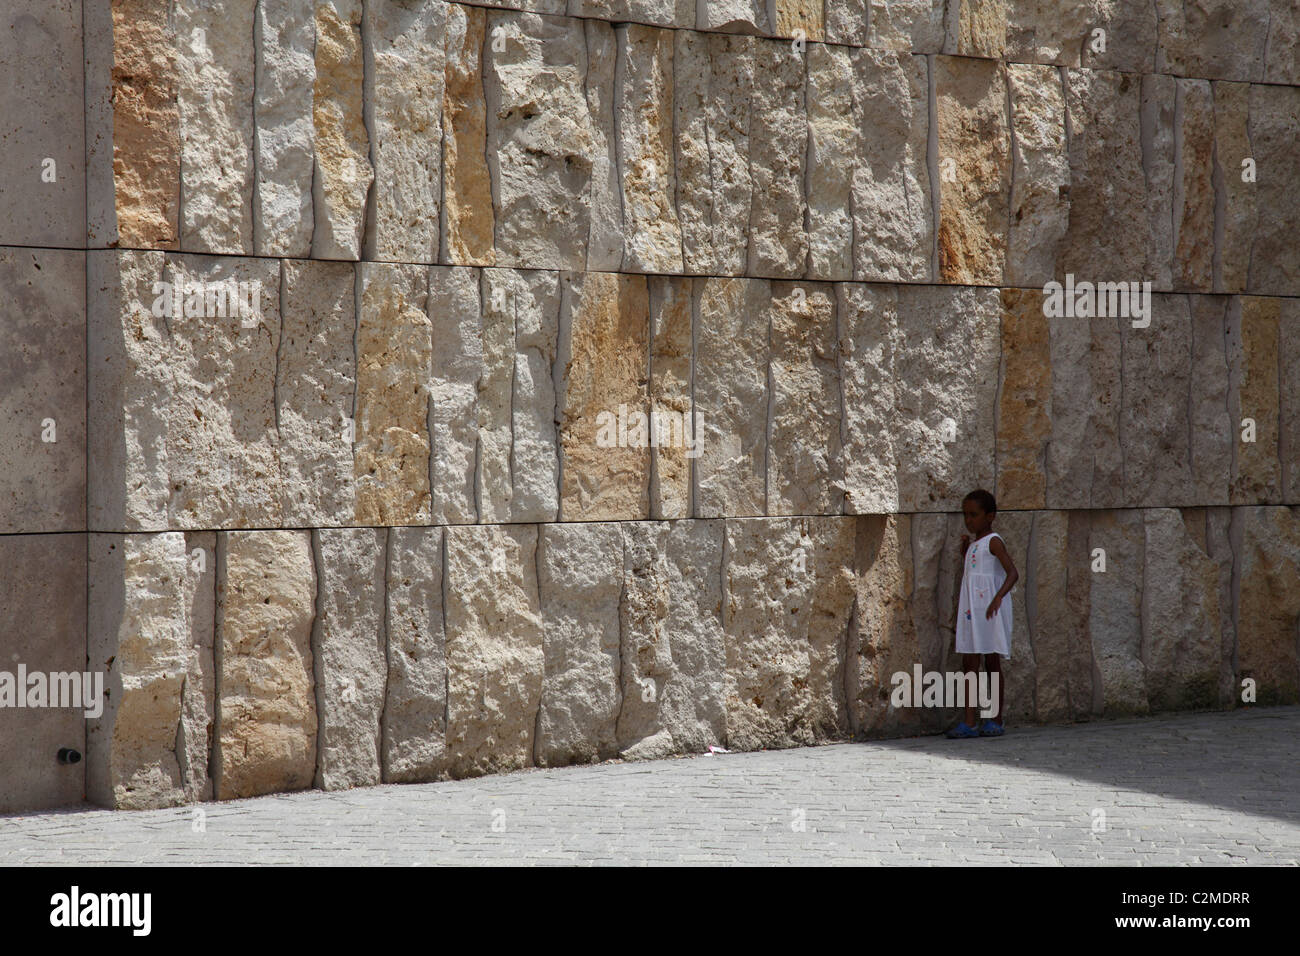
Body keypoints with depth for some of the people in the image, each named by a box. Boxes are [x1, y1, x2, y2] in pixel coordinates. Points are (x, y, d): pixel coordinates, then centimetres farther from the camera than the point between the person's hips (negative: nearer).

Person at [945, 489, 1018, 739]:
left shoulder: (993, 542, -8)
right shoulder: (973, 545, 17)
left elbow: (1013, 573, -18)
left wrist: (998, 598, -31)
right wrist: (964, 550, 17)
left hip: (990, 611, -8)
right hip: (970, 610, 8)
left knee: (992, 663, 0)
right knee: (969, 664, 1)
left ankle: (996, 720, 8)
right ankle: (969, 722, -1)